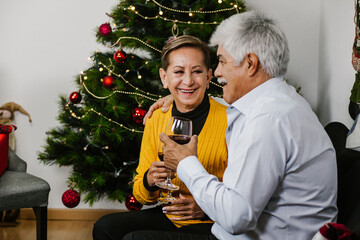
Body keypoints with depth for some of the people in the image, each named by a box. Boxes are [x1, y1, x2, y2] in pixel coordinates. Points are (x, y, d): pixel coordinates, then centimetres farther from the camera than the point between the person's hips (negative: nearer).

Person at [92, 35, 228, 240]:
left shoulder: (230, 121, -13)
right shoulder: (157, 120, 5)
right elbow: (142, 195, 9)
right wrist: (149, 182, -14)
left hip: (213, 223, -6)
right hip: (168, 216, 6)